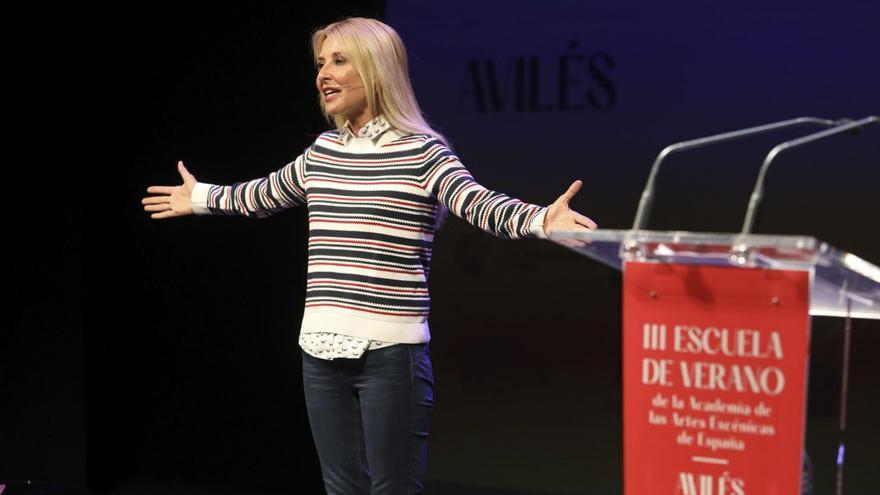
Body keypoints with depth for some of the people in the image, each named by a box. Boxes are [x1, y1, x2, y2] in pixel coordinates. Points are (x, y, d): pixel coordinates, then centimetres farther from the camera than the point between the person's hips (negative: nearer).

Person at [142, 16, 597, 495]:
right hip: (321, 349, 6)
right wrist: (201, 197, 41)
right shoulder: (321, 152, 12)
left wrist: (541, 218, -40)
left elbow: (480, 203, -22)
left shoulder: (421, 151, -7)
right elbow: (264, 194, 30)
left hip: (391, 351, -6)